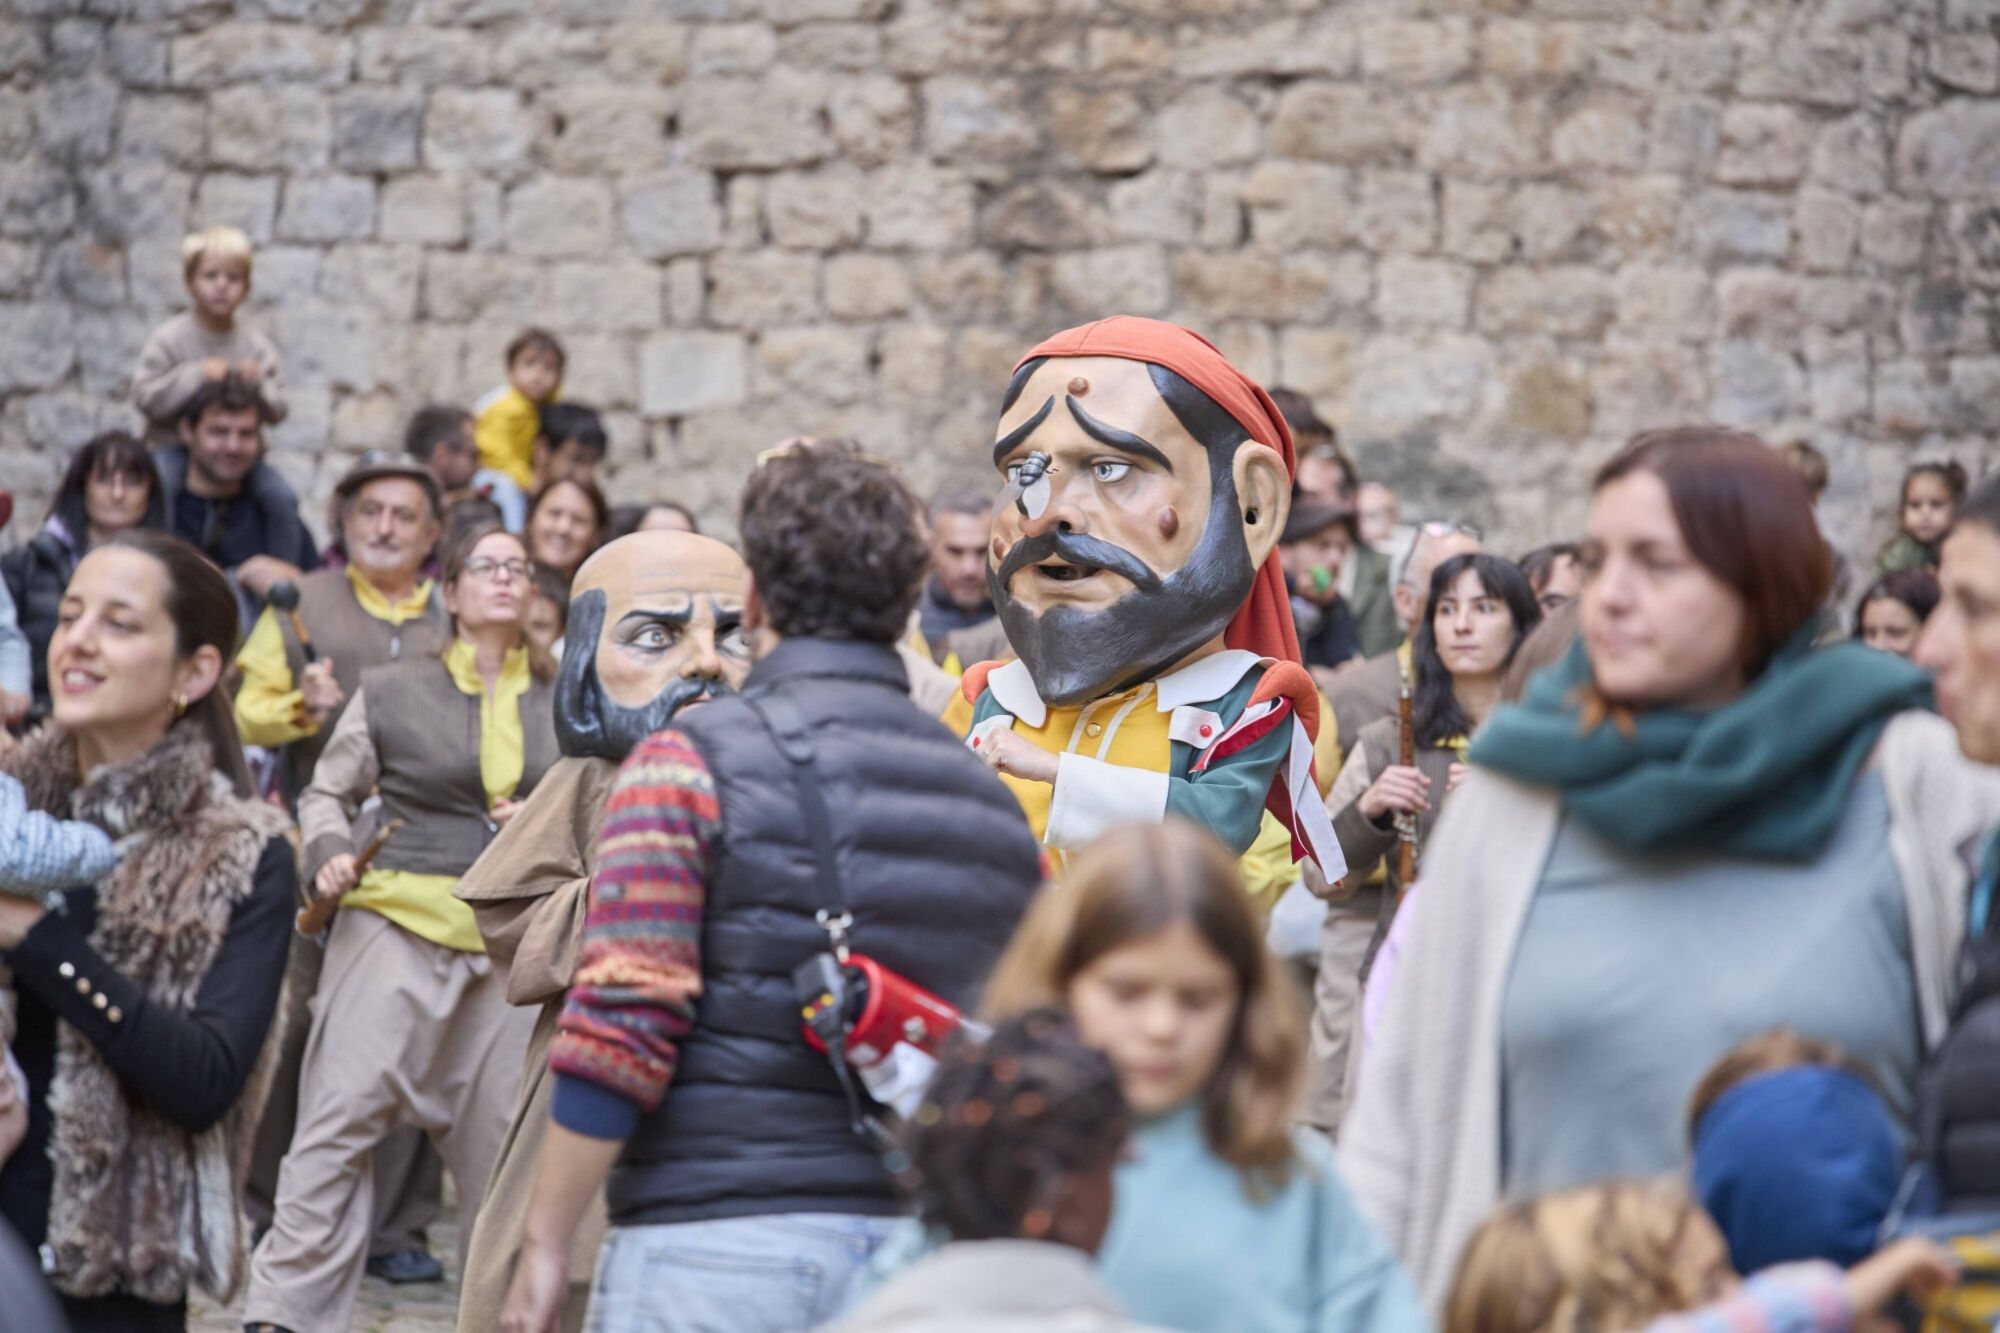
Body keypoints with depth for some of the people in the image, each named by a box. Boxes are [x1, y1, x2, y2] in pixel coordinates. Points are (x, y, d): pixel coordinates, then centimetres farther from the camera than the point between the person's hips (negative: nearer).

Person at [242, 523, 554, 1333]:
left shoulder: (558, 708, 14)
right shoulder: (392, 692, 7)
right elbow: (328, 793, 12)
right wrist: (330, 852, -7)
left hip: (514, 942, 3)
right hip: (400, 923, -2)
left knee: (504, 1131, 4)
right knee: (341, 1115, -8)